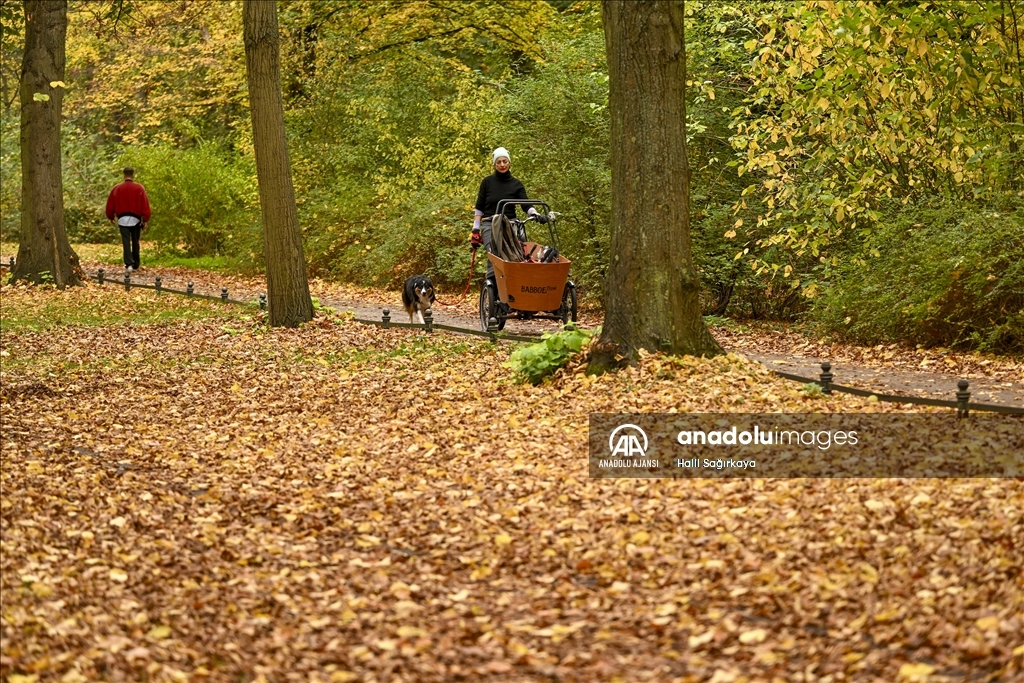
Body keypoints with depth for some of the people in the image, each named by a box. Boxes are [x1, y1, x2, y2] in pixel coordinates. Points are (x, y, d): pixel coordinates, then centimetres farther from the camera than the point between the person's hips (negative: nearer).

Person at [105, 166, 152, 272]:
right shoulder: (139, 188, -2)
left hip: (122, 219, 0)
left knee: (126, 242, -4)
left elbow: (110, 204, 8)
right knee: (135, 242, 13)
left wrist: (110, 217, 22)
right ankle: (136, 265, 19)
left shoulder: (117, 188, 2)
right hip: (136, 219, 0)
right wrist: (145, 219, -3)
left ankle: (129, 264, -19)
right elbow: (145, 204, -6)